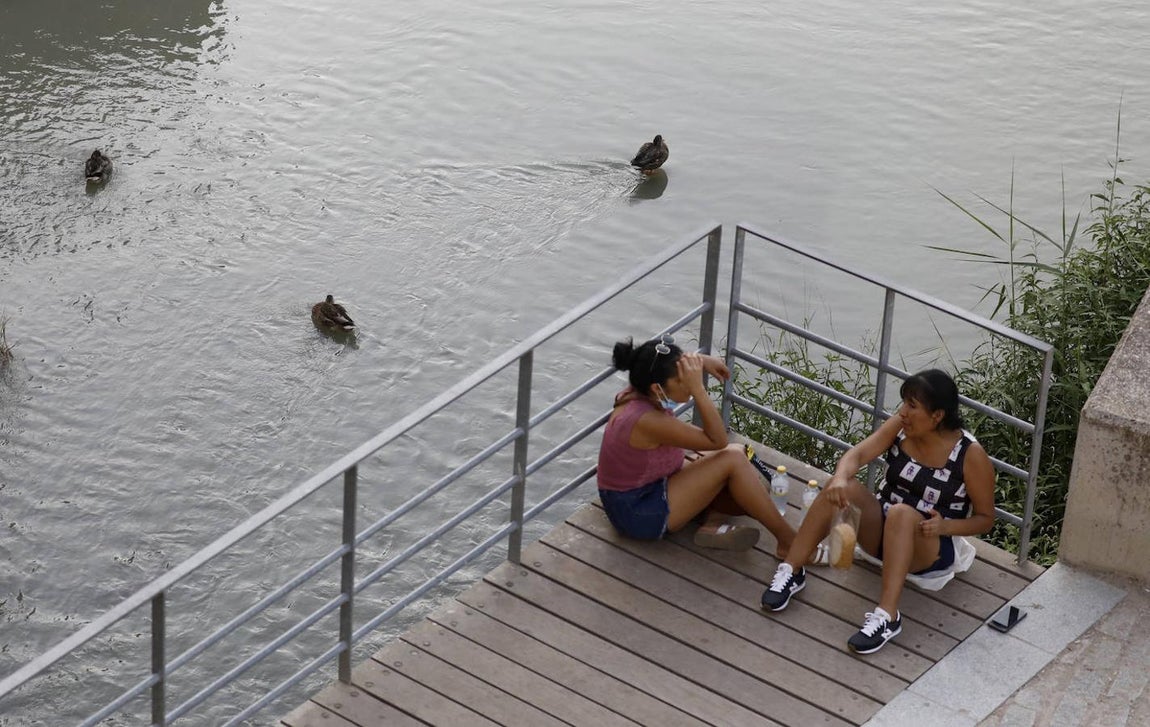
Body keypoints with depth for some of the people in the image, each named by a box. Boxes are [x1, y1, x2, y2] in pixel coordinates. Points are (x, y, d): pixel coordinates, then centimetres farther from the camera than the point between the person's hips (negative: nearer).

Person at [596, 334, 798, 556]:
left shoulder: (636, 394, -4)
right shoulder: (648, 421, -31)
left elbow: (674, 363, 21)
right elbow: (717, 440, -23)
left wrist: (701, 362, 2)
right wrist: (697, 387, -30)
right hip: (639, 515, -10)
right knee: (733, 459, -15)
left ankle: (712, 523, -11)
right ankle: (788, 540, -9)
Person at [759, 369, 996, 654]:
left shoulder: (971, 455, -15)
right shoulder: (900, 426, -5)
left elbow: (986, 518, -7)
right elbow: (859, 453, -18)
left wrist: (946, 526, -26)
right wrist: (840, 478, -40)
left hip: (928, 548, -4)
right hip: (879, 532, 4)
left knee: (901, 513, -38)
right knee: (841, 488, -25)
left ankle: (887, 615, -45)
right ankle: (791, 571, -20)